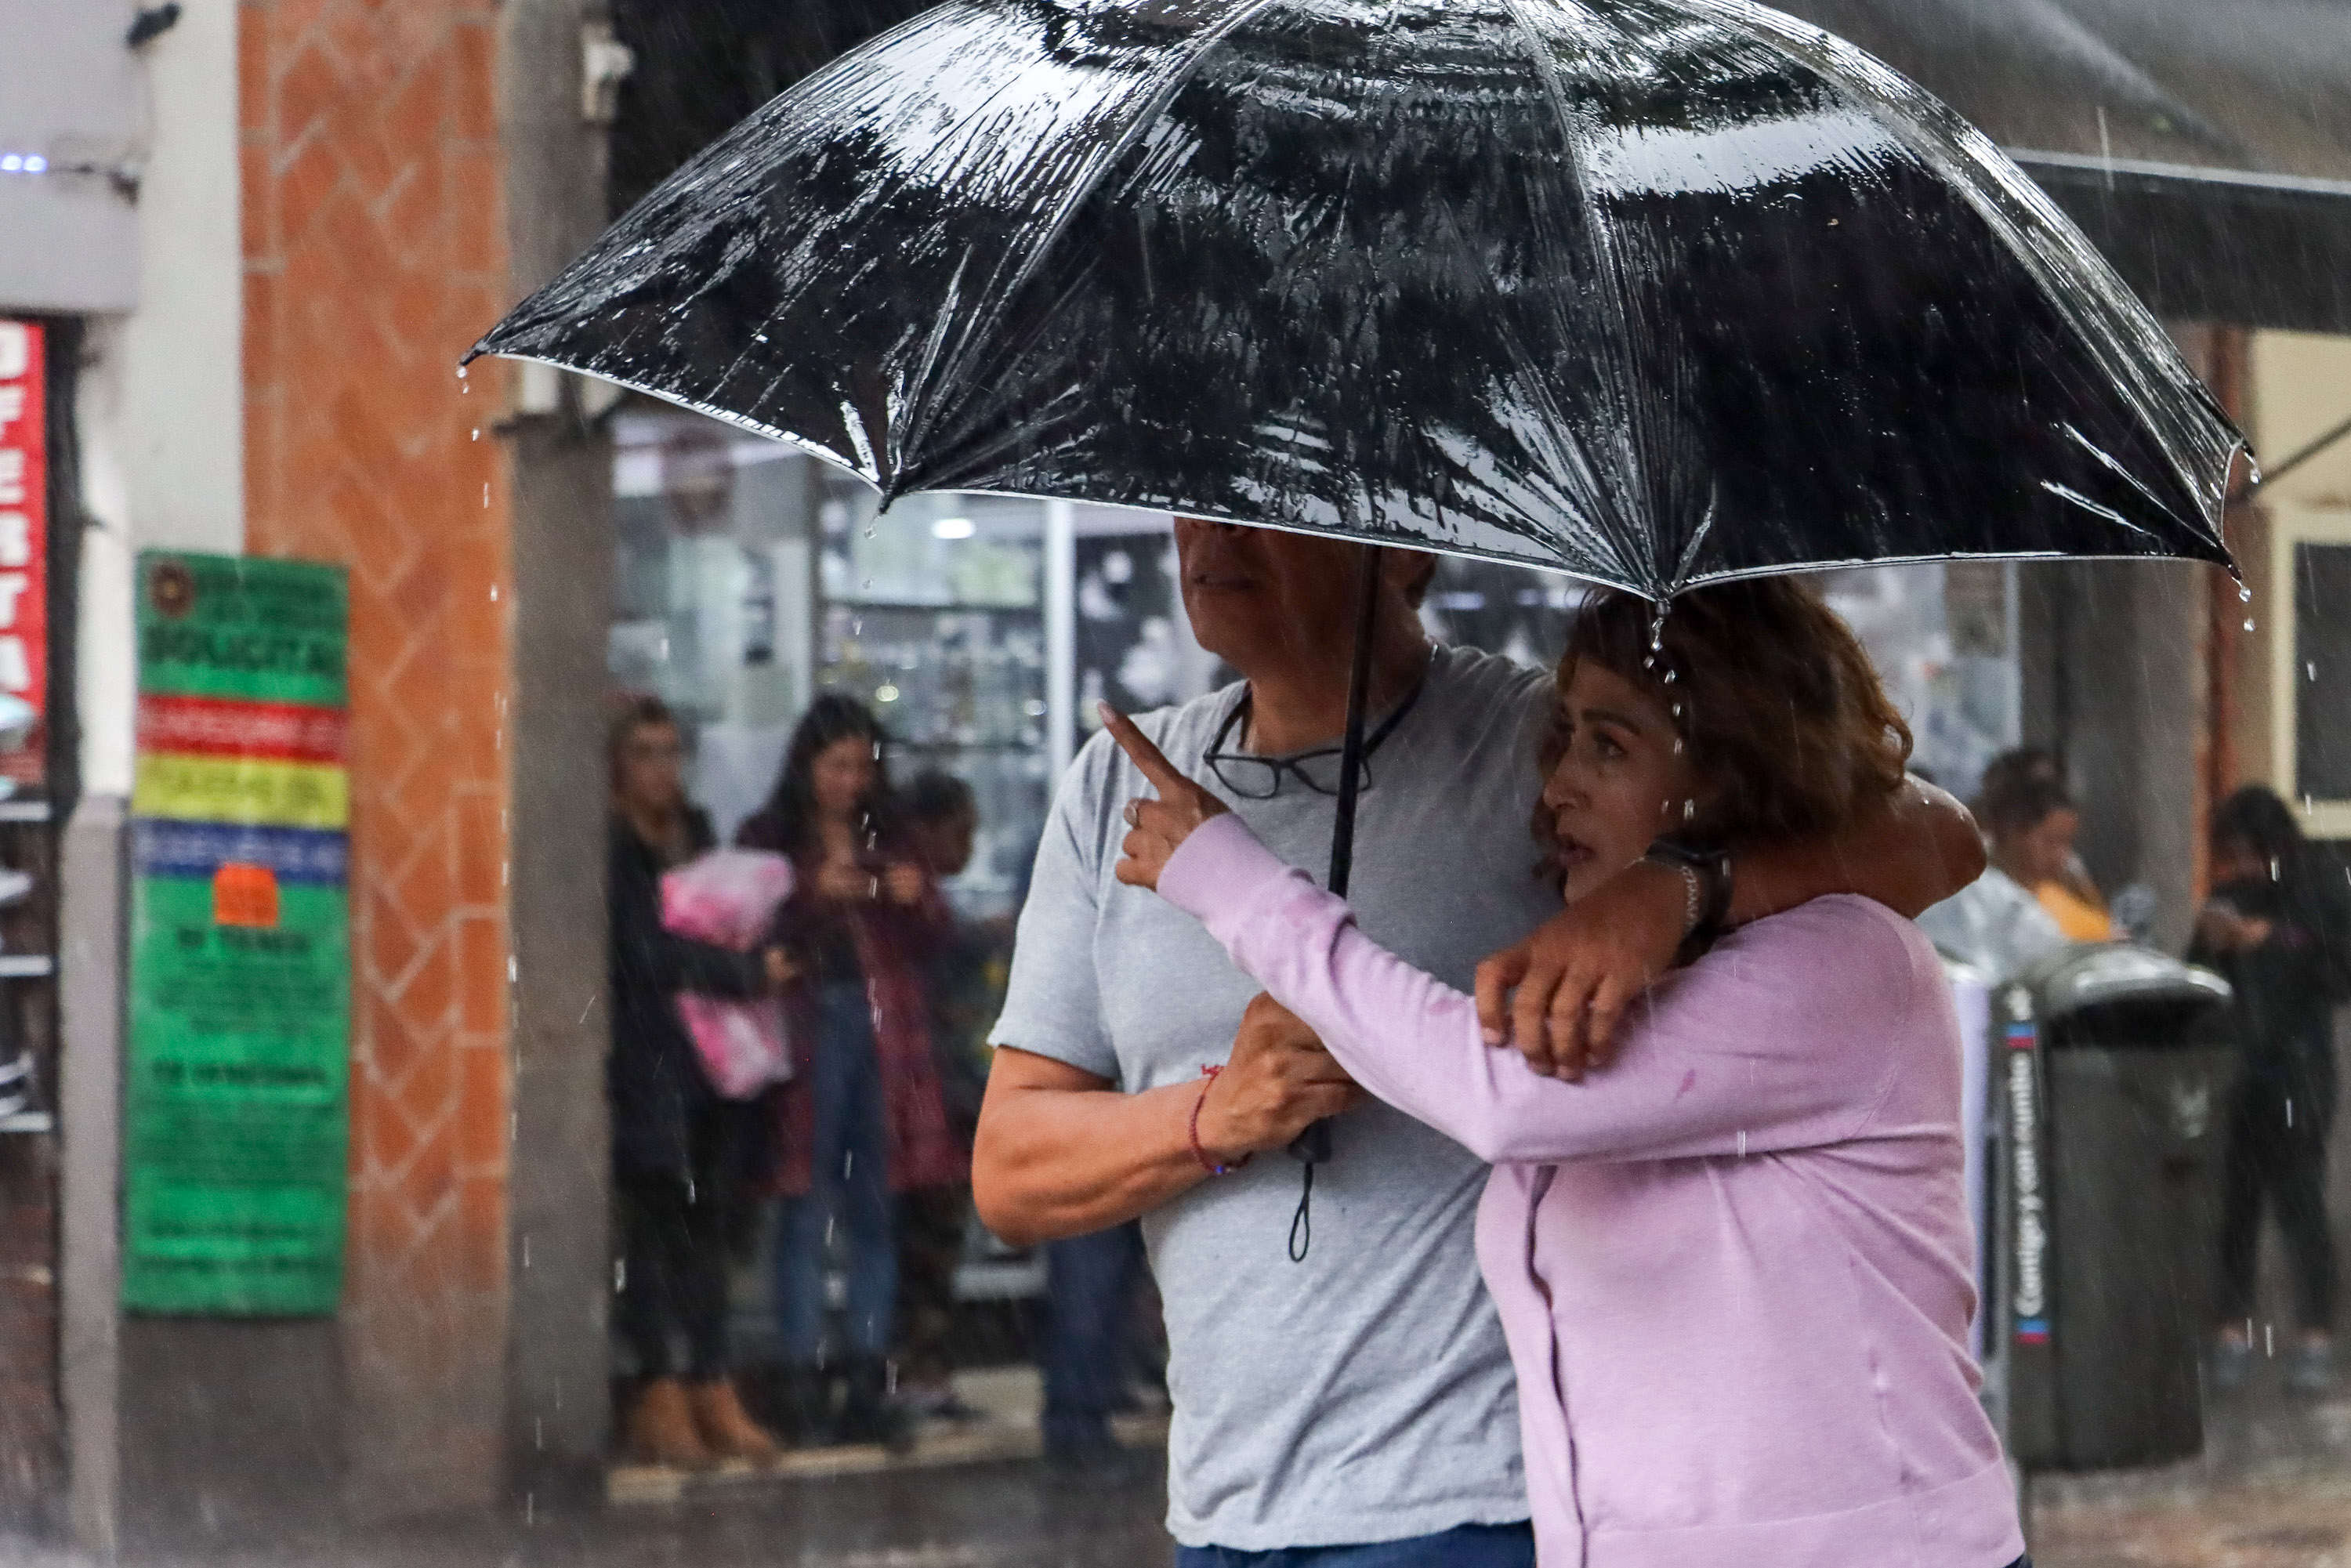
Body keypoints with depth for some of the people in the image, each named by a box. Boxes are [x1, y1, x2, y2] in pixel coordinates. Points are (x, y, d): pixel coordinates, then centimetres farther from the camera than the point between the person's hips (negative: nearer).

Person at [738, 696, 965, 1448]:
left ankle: (869, 1385, 10)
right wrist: (813, 897, -19)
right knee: (807, 1210, -6)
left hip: (885, 1031, 4)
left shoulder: (888, 842, 16)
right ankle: (804, 1386, -4)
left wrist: (918, 898, -6)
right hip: (809, 1026, -4)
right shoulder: (768, 841, 4)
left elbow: (930, 939, 14)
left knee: (876, 1209, 5)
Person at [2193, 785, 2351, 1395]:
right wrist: (2211, 944, -10)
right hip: (2234, 1070, 4)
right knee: (2233, 1201, 2)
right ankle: (2233, 1333, 7)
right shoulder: (2229, 898, 9)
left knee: (2299, 1197, -5)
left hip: (2297, 1069, -4)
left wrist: (2265, 940, -15)